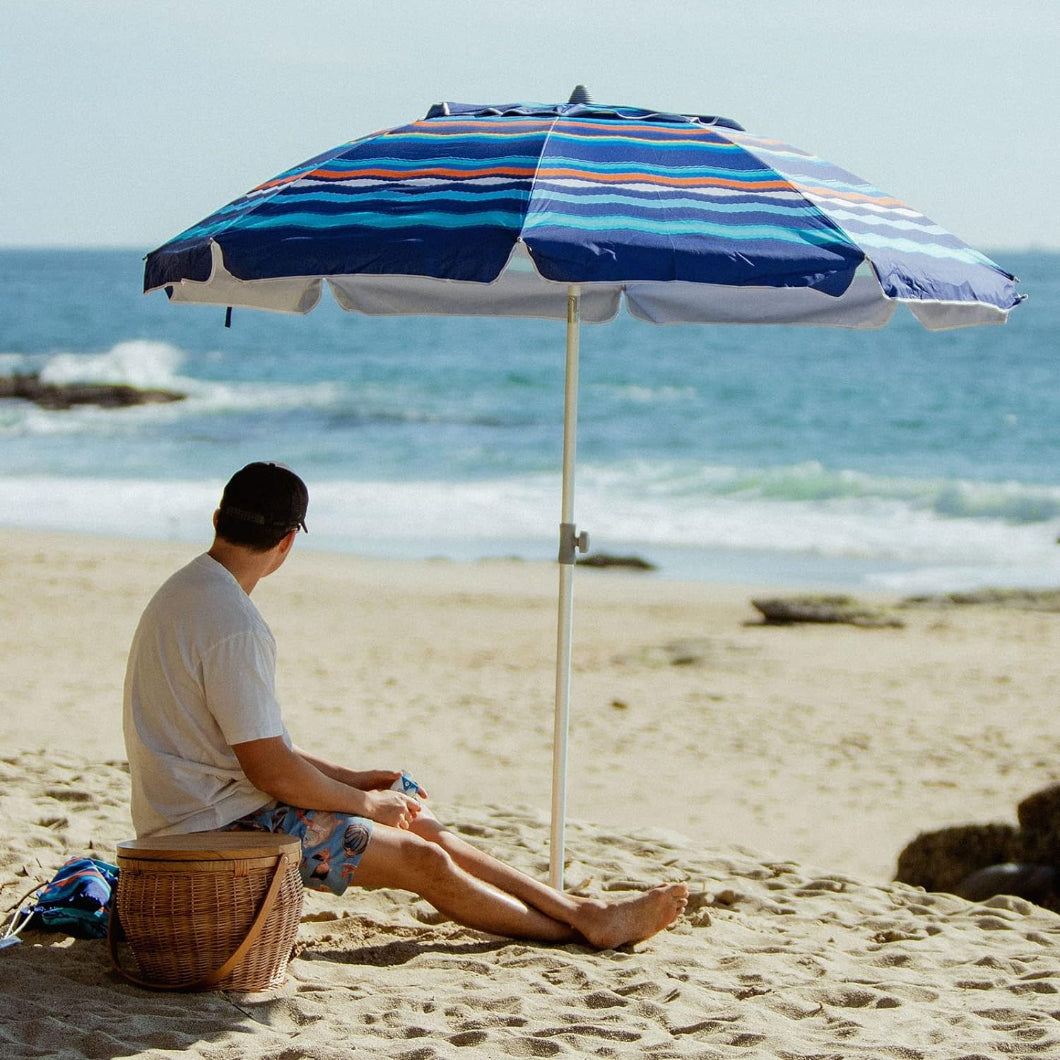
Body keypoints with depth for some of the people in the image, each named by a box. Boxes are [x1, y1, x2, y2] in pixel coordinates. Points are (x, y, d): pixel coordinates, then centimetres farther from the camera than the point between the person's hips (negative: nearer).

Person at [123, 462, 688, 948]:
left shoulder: (186, 593, 10)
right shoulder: (233, 625, -24)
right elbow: (271, 770, -23)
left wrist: (348, 778, 13)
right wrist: (365, 802, -7)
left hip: (201, 808, 10)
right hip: (217, 828, -10)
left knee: (422, 827, 11)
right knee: (421, 859, -6)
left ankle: (584, 909, 15)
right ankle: (585, 927, 8)